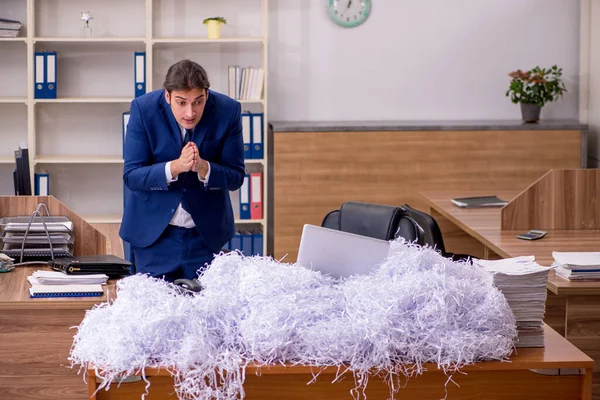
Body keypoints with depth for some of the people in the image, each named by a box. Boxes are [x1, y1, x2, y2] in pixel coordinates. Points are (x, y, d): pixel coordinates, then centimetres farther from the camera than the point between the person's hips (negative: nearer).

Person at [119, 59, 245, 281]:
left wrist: (203, 168, -30)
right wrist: (175, 167, -32)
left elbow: (236, 177, -9)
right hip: (153, 231, -1)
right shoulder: (143, 109, -15)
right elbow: (131, 176, -15)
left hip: (206, 232, 1)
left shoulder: (228, 110, -13)